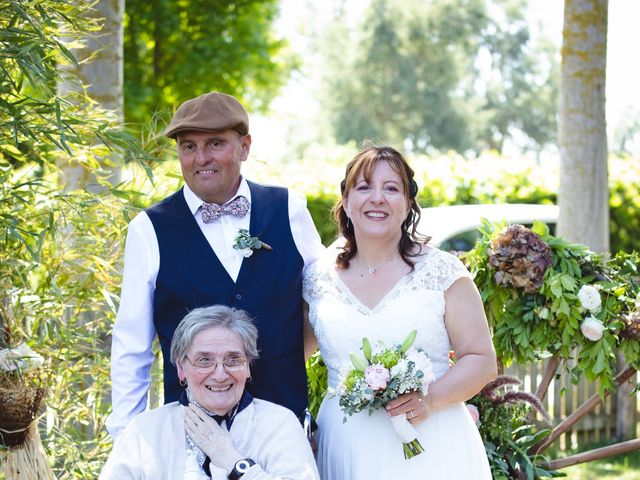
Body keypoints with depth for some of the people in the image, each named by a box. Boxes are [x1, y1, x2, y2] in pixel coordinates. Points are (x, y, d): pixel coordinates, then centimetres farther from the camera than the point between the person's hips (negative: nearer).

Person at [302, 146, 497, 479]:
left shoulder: (442, 272, -3)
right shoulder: (319, 278, 4)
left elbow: (482, 360, -3)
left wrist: (430, 398, -18)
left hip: (432, 449, -2)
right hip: (346, 449, 2)